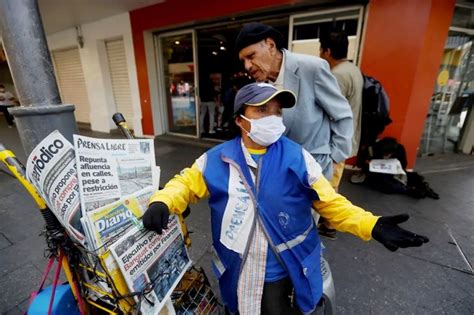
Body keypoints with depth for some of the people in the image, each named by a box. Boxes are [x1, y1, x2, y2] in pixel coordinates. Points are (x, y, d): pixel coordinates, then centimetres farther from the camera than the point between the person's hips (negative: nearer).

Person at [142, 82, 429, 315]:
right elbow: (186, 183, 0)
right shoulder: (217, 159, -10)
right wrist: (162, 202, -19)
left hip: (284, 269, -1)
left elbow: (330, 201, -9)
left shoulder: (297, 158, -13)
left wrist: (371, 225, -22)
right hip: (236, 269, 2)